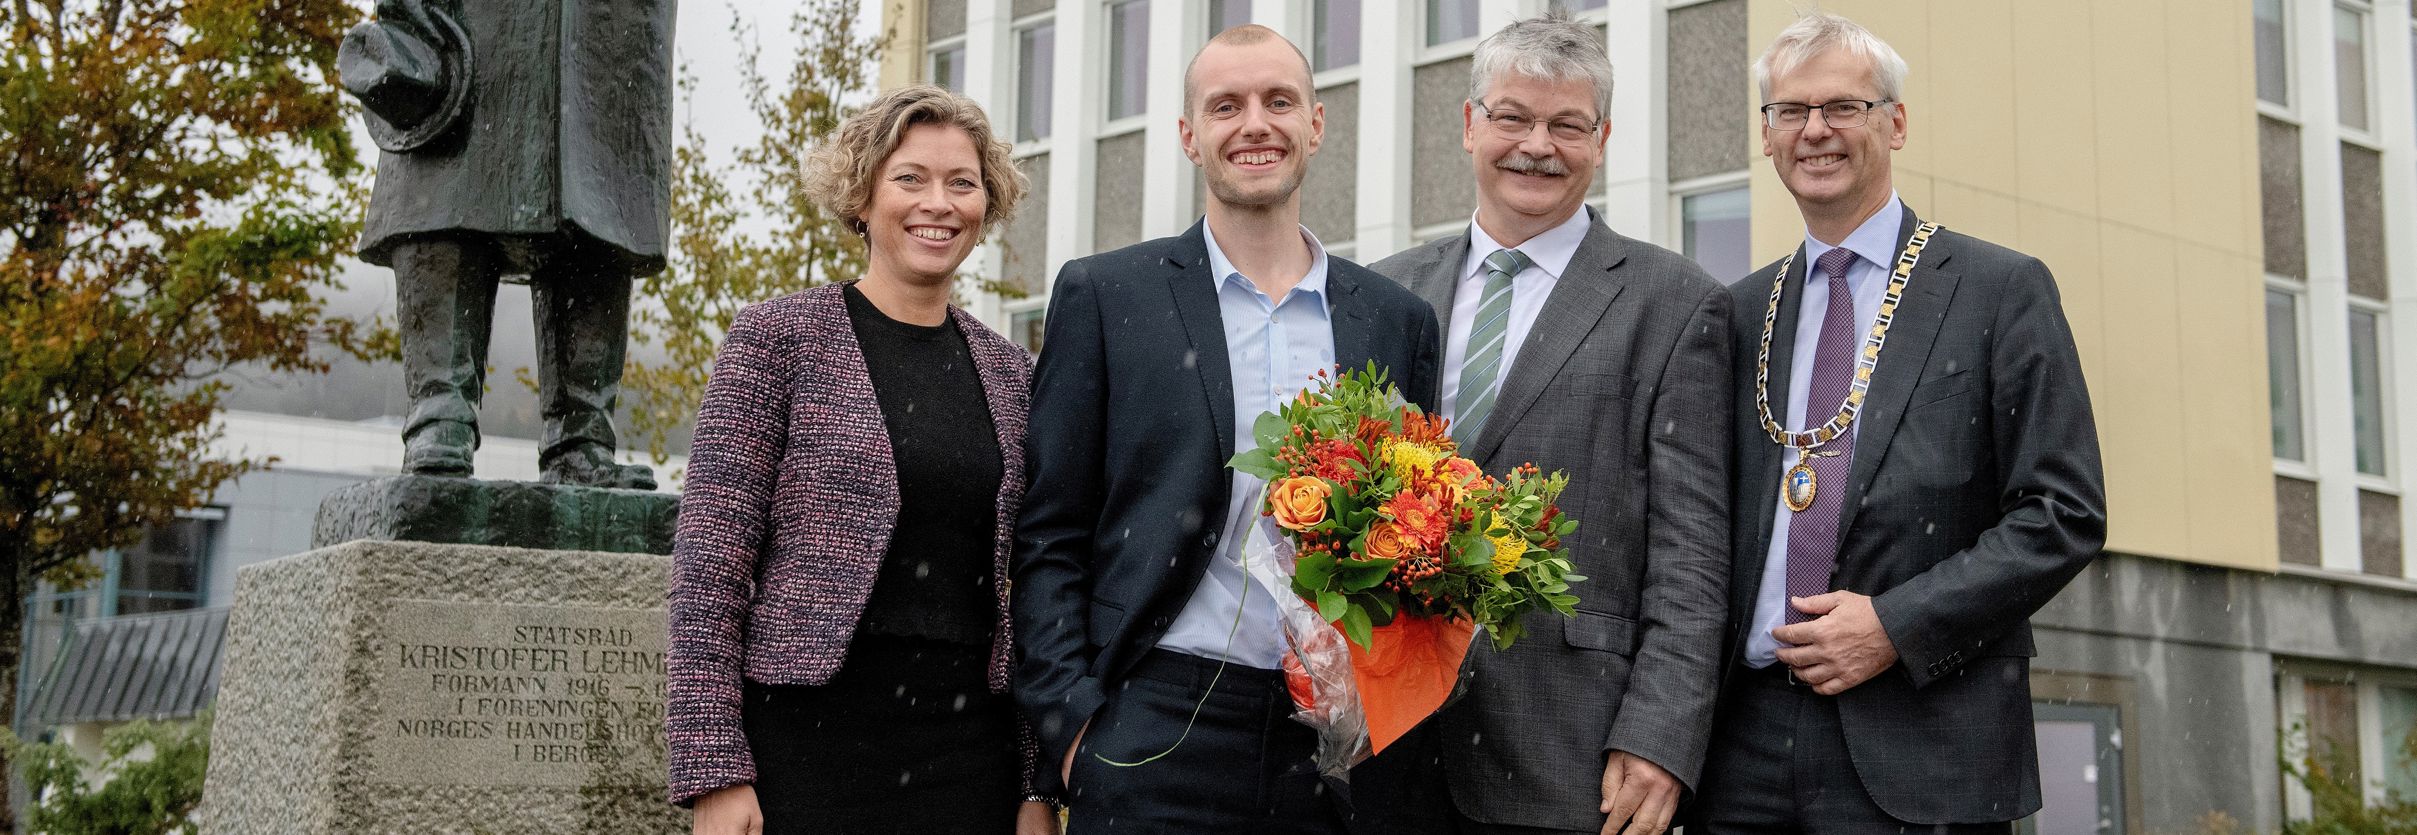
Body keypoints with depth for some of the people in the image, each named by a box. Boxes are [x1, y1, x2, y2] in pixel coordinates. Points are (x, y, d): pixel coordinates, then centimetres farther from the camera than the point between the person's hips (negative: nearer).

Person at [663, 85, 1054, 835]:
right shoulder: (777, 338, -2)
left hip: (971, 745, 4)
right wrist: (714, 772, -12)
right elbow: (710, 562, -6)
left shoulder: (1007, 372, 11)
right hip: (812, 736, -4)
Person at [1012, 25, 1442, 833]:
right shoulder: (1103, 295, 3)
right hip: (1157, 732, -2)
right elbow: (1048, 535, 1)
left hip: (1343, 736, 3)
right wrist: (1071, 719, -7)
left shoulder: (1397, 320, 10)